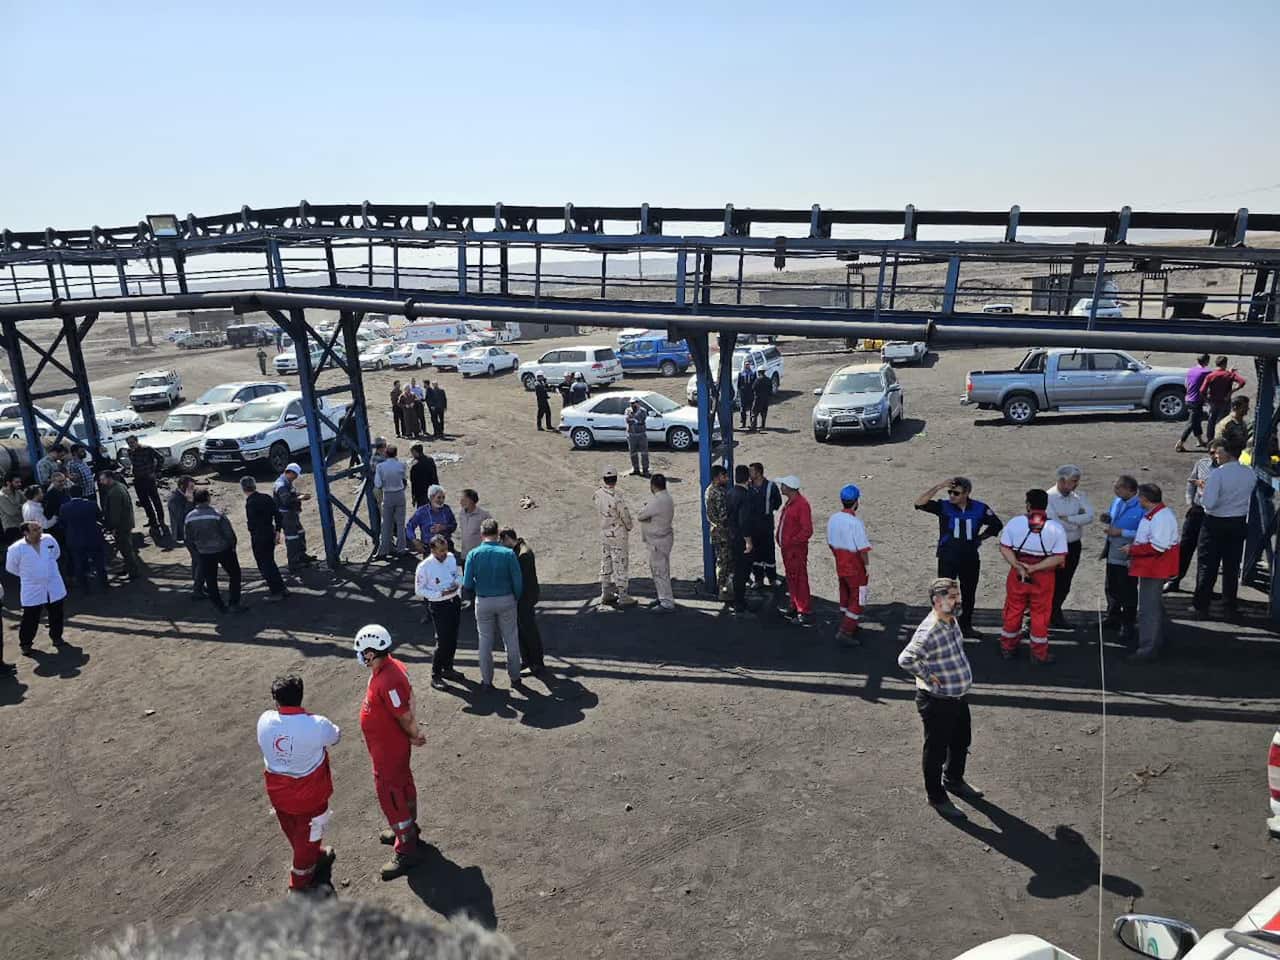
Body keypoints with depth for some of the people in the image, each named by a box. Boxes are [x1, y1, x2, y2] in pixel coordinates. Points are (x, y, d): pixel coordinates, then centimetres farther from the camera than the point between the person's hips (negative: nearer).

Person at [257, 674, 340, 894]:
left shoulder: (264, 720, -19)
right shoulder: (317, 725, -29)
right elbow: (336, 736, -6)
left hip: (278, 793, 5)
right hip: (309, 795, -4)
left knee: (294, 834, 29)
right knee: (308, 837, 19)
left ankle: (315, 857, 54)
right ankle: (300, 883, 34)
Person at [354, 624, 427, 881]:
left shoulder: (387, 681, -35)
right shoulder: (390, 666, -5)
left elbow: (406, 717, -27)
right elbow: (409, 698, 4)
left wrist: (414, 736, -9)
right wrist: (413, 733, 6)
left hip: (388, 751, -10)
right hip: (394, 746, 10)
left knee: (390, 796, 4)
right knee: (403, 787, 26)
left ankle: (407, 851, 17)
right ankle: (408, 829, 46)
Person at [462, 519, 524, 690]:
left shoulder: (473, 554, -11)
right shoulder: (508, 554, -14)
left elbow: (467, 584, -10)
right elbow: (518, 581, -10)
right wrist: (516, 599, 8)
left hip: (483, 602, 1)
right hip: (506, 600, 0)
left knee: (485, 642, 14)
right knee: (511, 640, 14)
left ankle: (486, 682, 22)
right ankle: (515, 679, 25)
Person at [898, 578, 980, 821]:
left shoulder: (952, 621, 0)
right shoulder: (929, 632, -30)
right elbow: (905, 659, -38)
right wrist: (927, 676, -25)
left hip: (959, 697, 9)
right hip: (937, 702, -9)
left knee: (961, 741, 26)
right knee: (936, 750, 9)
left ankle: (954, 780, 50)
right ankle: (936, 797, 28)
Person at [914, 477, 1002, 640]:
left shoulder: (980, 509, -3)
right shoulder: (943, 507, -9)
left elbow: (997, 524, 12)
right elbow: (919, 503, -23)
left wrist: (980, 538, 4)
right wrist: (939, 486, -27)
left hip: (971, 559, 3)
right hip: (947, 558, -3)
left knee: (969, 594, 15)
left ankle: (966, 626, 31)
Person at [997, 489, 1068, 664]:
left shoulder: (1014, 522, -7)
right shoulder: (1056, 528, -9)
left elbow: (1004, 548, -9)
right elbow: (1060, 557, -12)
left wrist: (1018, 567, -14)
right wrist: (1034, 568, -15)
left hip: (1017, 573, 1)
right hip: (1043, 577, -1)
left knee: (1013, 610, 15)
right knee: (1040, 614, 11)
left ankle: (1007, 648, 28)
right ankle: (1039, 653, 21)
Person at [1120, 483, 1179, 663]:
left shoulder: (1161, 518, -24)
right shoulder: (1152, 514, 9)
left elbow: (1157, 547, -28)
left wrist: (1132, 550, -20)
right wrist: (1134, 548, 6)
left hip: (1154, 569, -11)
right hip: (1151, 567, 11)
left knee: (1148, 609, -7)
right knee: (1155, 605, 25)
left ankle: (1147, 650, -2)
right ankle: (1157, 641, 41)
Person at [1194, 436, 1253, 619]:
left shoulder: (1218, 474, -21)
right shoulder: (1250, 473, -2)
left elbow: (1209, 503, -25)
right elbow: (1248, 496, 12)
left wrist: (1204, 491, -5)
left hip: (1216, 523, -5)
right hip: (1239, 522, 5)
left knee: (1207, 565, 7)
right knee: (1232, 566, 14)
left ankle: (1201, 605, 13)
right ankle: (1229, 608, 21)